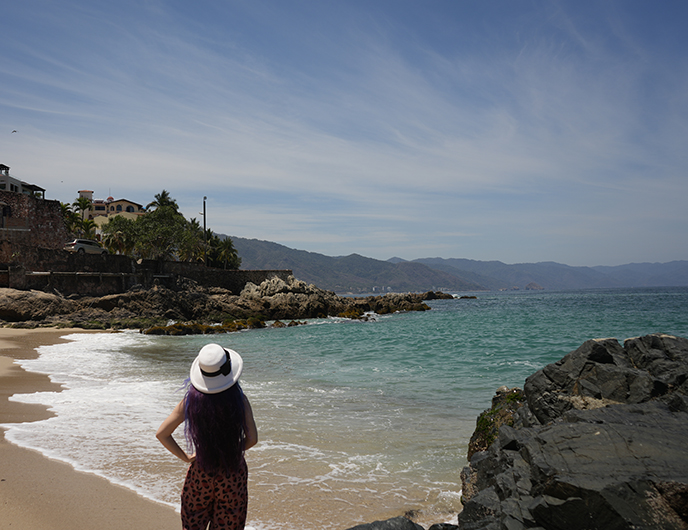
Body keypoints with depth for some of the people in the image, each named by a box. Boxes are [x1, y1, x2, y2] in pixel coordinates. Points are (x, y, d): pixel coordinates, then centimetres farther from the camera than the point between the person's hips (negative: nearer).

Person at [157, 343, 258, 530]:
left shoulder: (191, 400, -14)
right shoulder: (239, 400, -19)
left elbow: (161, 433, -11)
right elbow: (252, 439, -14)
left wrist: (185, 457, -1)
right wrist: (233, 451, 4)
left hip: (200, 472, 1)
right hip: (233, 473, -1)